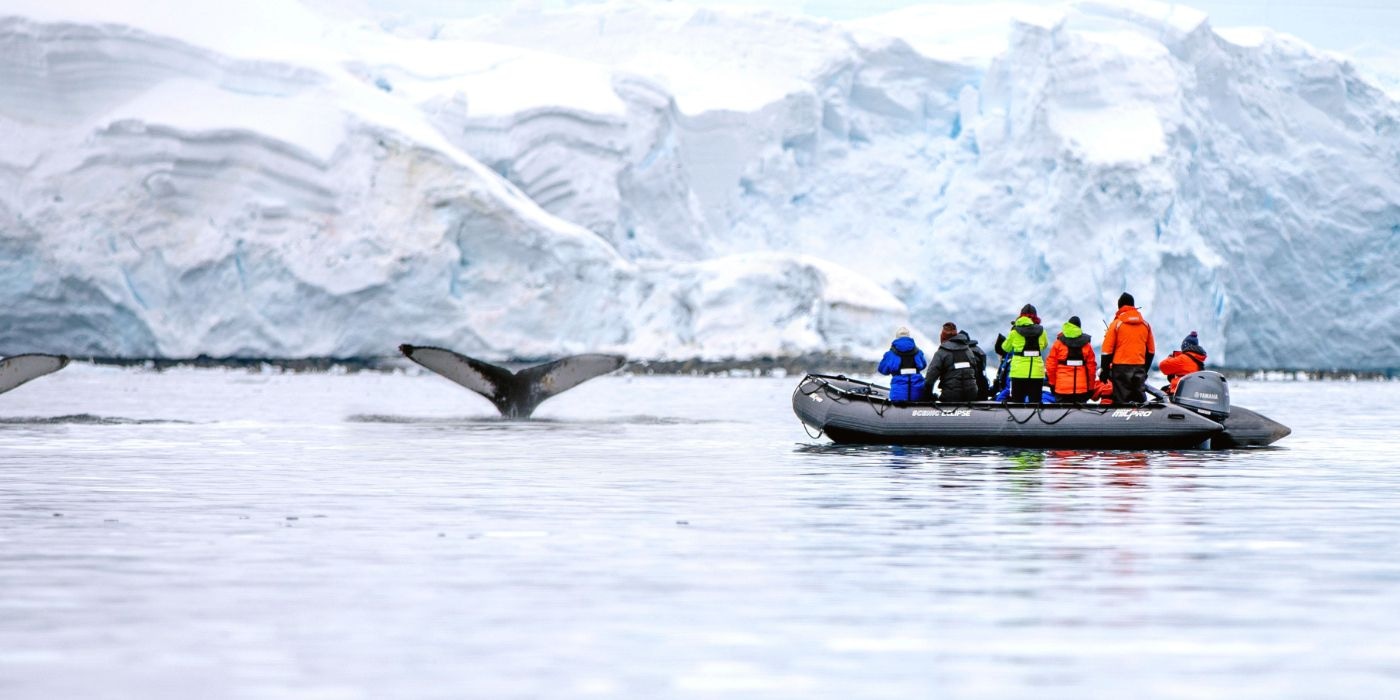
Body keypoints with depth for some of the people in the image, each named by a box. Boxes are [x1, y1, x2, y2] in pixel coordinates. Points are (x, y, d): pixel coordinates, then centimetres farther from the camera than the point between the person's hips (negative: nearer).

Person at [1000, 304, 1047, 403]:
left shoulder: (1015, 332, -4)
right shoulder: (1041, 331, 1)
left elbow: (1006, 347, 11)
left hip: (1019, 372, -2)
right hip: (1037, 372, 2)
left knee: (1017, 402, 4)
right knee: (1035, 401, 6)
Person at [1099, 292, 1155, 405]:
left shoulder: (1116, 324, -5)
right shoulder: (1145, 324, 9)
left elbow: (1107, 350, -5)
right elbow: (1151, 350, 15)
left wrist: (1104, 371, 2)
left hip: (1121, 368, -4)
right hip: (1139, 368, 4)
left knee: (1121, 401, -4)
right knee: (1139, 400, 10)